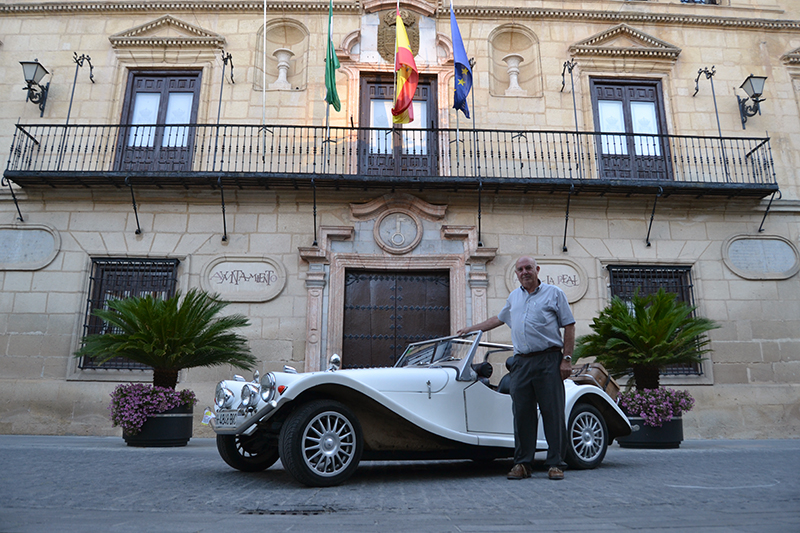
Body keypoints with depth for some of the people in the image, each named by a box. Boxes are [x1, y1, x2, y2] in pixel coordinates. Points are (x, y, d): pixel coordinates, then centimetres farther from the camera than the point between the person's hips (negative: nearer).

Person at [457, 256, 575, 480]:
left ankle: (555, 464, 5)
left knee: (553, 413, -3)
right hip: (521, 362, 4)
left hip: (548, 360, -4)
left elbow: (569, 327, 2)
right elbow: (499, 319, 33)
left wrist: (567, 359, -7)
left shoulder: (554, 293, 5)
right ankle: (522, 463, 9)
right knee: (522, 414, 2)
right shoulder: (514, 297, 19)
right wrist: (471, 329, 34)